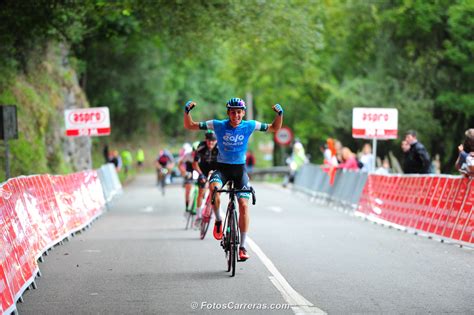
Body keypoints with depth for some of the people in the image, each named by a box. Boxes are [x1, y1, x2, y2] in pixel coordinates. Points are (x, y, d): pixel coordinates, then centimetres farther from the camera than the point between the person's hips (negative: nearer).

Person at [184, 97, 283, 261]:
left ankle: (242, 246, -4)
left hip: (240, 169, 1)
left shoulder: (249, 126, -5)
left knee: (244, 204, -12)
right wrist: (187, 111, -22)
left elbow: (274, 128, 5)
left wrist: (279, 114, -11)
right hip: (222, 167, -1)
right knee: (214, 187, -34)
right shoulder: (218, 125, -9)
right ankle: (218, 220, -7)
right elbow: (189, 126, -5)